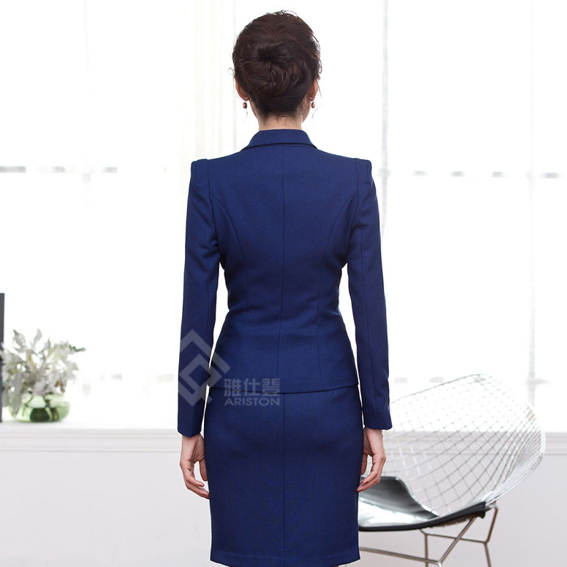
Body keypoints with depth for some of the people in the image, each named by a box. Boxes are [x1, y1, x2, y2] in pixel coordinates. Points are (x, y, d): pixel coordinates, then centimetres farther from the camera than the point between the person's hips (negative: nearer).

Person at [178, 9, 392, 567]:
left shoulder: (211, 180, -9)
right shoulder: (352, 179, -8)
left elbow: (197, 314, -7)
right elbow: (370, 309, -5)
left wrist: (190, 427, 2)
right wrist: (375, 419, 4)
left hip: (240, 400, 0)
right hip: (326, 398, 0)